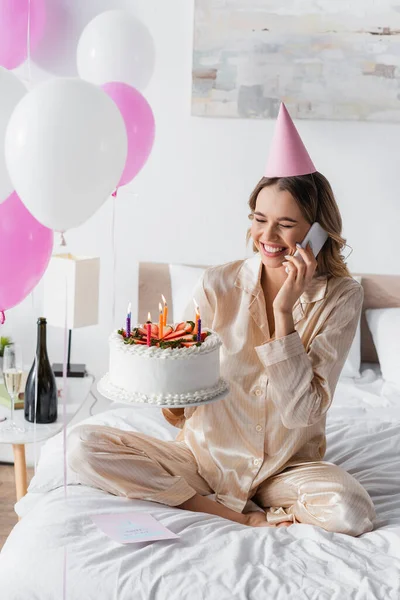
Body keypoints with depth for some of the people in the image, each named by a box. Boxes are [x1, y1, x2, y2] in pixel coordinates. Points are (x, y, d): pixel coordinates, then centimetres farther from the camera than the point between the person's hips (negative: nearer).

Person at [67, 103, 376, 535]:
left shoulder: (340, 296, -9)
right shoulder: (219, 285, -8)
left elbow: (301, 412, -17)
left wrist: (284, 312, -22)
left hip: (285, 466, -2)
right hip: (207, 454, 2)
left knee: (352, 513, -34)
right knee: (83, 445, -19)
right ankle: (246, 517, -15)